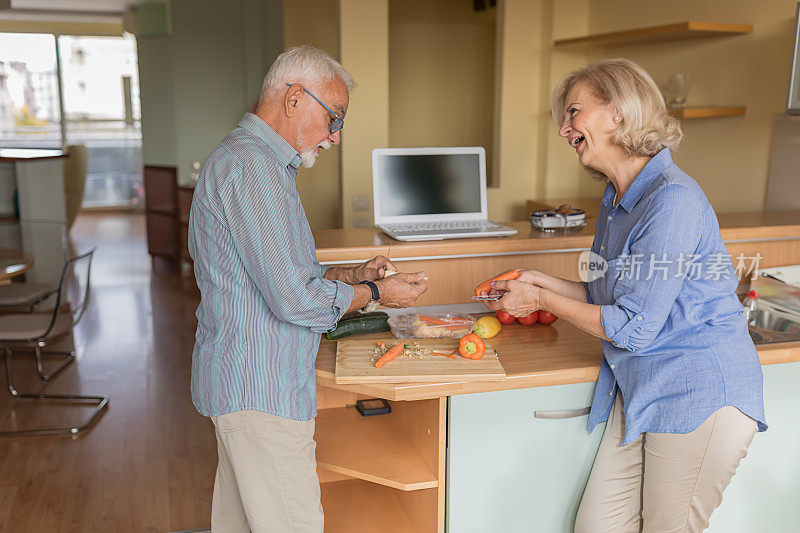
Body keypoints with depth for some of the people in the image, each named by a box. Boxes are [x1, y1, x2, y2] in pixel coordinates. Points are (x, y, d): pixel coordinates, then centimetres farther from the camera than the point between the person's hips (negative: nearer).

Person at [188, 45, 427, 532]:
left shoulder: (251, 159, 16)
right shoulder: (253, 166, -20)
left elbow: (285, 272, 21)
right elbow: (295, 299, -23)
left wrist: (354, 274, 8)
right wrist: (374, 293, -8)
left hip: (238, 382, 11)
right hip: (260, 391, -11)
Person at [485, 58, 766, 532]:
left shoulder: (673, 200, -21)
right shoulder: (616, 202, 9)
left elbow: (634, 327, -20)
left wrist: (543, 301, -9)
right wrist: (546, 284, 7)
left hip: (700, 396, -8)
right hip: (637, 388, 8)